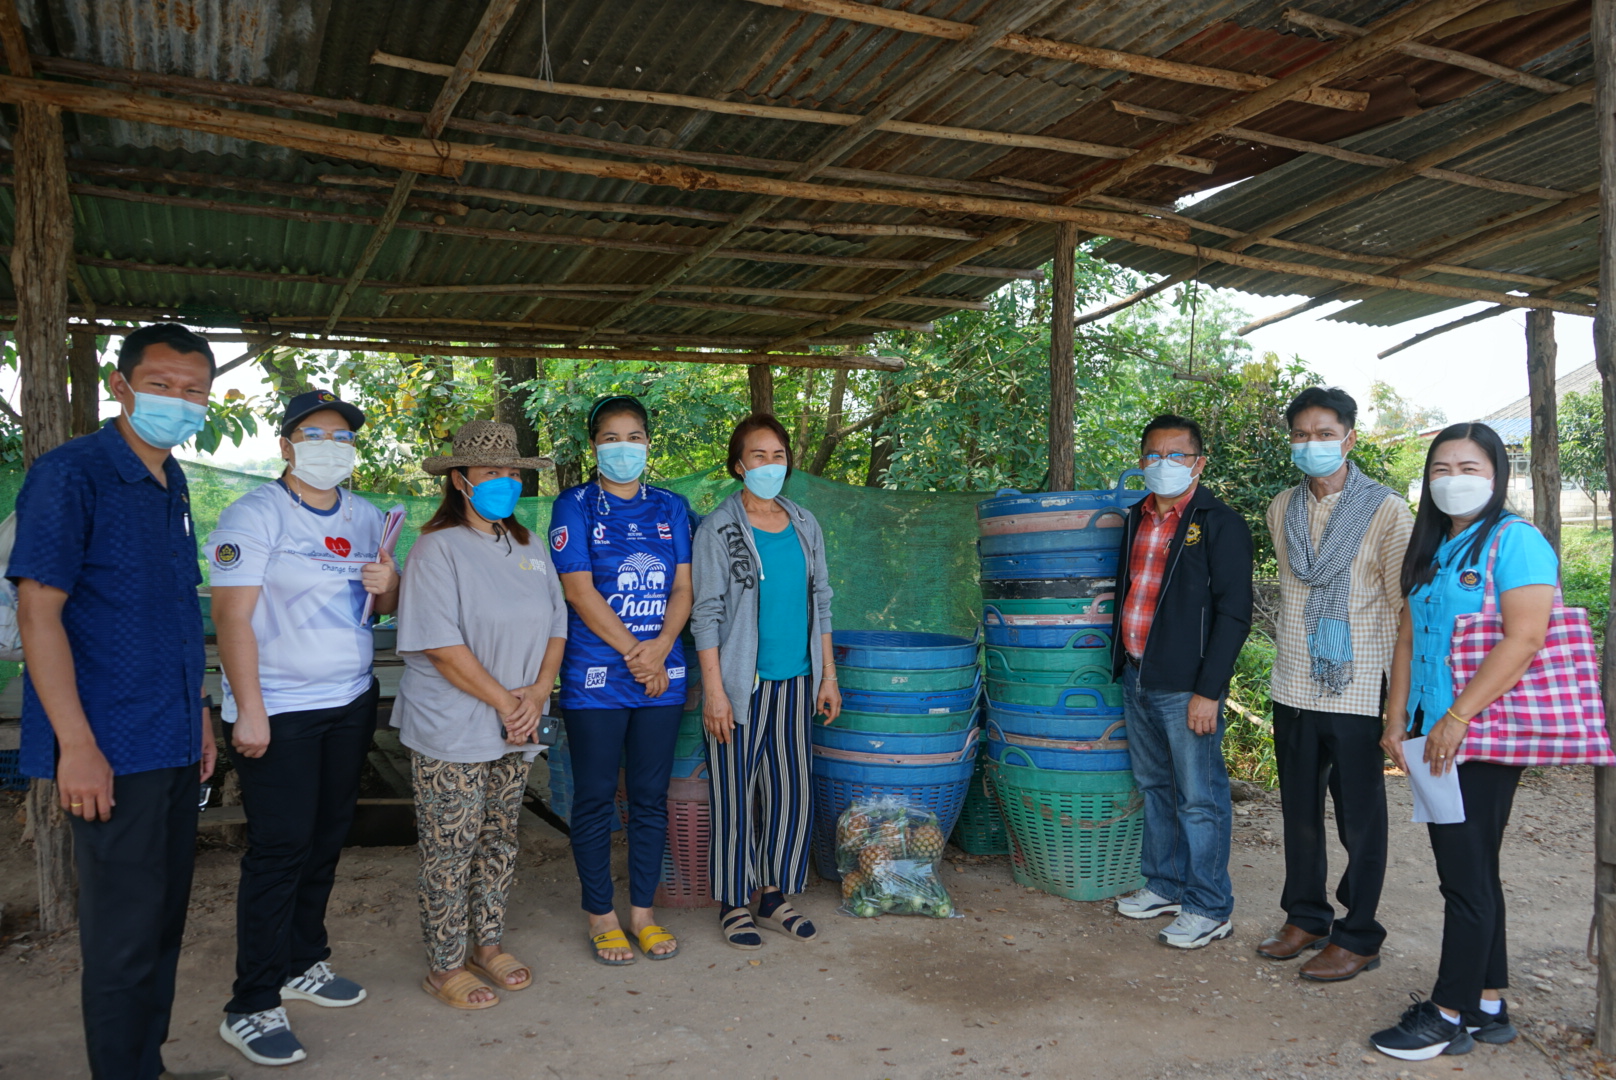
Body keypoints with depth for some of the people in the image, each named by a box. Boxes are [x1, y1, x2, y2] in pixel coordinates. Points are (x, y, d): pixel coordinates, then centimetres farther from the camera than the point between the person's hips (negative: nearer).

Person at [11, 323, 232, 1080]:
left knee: (165, 923, 17)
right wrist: (76, 745, -19)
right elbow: (38, 611, -16)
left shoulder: (173, 486, 11)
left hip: (174, 747, 8)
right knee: (125, 937, 2)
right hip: (113, 751, -7)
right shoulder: (70, 473, -11)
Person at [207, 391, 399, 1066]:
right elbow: (232, 616, -14)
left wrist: (387, 584, -7)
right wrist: (249, 710, -19)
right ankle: (251, 1008, 6)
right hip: (278, 712, -6)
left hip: (351, 702, 6)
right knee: (279, 850, -5)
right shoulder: (255, 516, -9)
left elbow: (389, 605, 18)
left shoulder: (365, 518, 10)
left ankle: (303, 964, 31)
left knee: (326, 841, 14)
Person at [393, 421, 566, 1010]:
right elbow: (442, 646, -17)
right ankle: (445, 966, 18)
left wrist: (537, 693, -6)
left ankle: (488, 943, 32)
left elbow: (555, 626, 9)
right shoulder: (438, 548, -11)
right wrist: (504, 701, -15)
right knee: (450, 849, 4)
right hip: (452, 732, -6)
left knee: (499, 838, 16)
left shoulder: (529, 548, 10)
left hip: (517, 729, 7)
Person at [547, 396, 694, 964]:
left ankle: (643, 910, 23)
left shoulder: (670, 507, 11)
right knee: (595, 800, 5)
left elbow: (683, 587, 6)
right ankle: (600, 915, 20)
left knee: (651, 798, 10)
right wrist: (632, 653, -12)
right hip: (596, 676, -3)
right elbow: (580, 591, -9)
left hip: (662, 676, 4)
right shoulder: (575, 505, 0)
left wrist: (660, 647, -11)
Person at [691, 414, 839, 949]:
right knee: (736, 794, 4)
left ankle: (775, 893, 28)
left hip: (794, 681, 5)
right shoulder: (718, 528, -7)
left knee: (792, 790, 11)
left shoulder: (804, 525, 8)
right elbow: (707, 614, -9)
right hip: (741, 684, -5)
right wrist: (714, 692, -13)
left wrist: (828, 675, 11)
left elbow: (819, 602, 13)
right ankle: (733, 903, 20)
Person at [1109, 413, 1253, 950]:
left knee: (1199, 798, 1)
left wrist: (1208, 690, -16)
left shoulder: (1220, 524, -8)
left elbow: (1233, 613, -12)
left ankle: (1208, 909, 14)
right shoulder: (1137, 520, 12)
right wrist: (1123, 664, 15)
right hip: (1136, 676, 7)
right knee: (1155, 787, 17)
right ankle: (1165, 886, 32)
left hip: (1186, 685, -7)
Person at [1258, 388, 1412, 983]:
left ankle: (1358, 937, 19)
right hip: (1293, 688, 5)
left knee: (1359, 818, 5)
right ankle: (1305, 917, 31)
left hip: (1356, 689, -5)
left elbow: (1405, 604, -7)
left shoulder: (1387, 510, -7)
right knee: (1300, 810, 15)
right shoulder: (1282, 508, 8)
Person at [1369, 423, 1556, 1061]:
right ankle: (1488, 1007, 26)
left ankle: (1449, 1016, 10)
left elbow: (1525, 638, -20)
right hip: (1438, 736, 8)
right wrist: (1397, 718, 9)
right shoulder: (1432, 549, 16)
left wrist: (1457, 717, -22)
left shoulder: (1514, 541, -10)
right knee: (1468, 871, 14)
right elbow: (1410, 637, 16)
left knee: (1466, 873, -1)